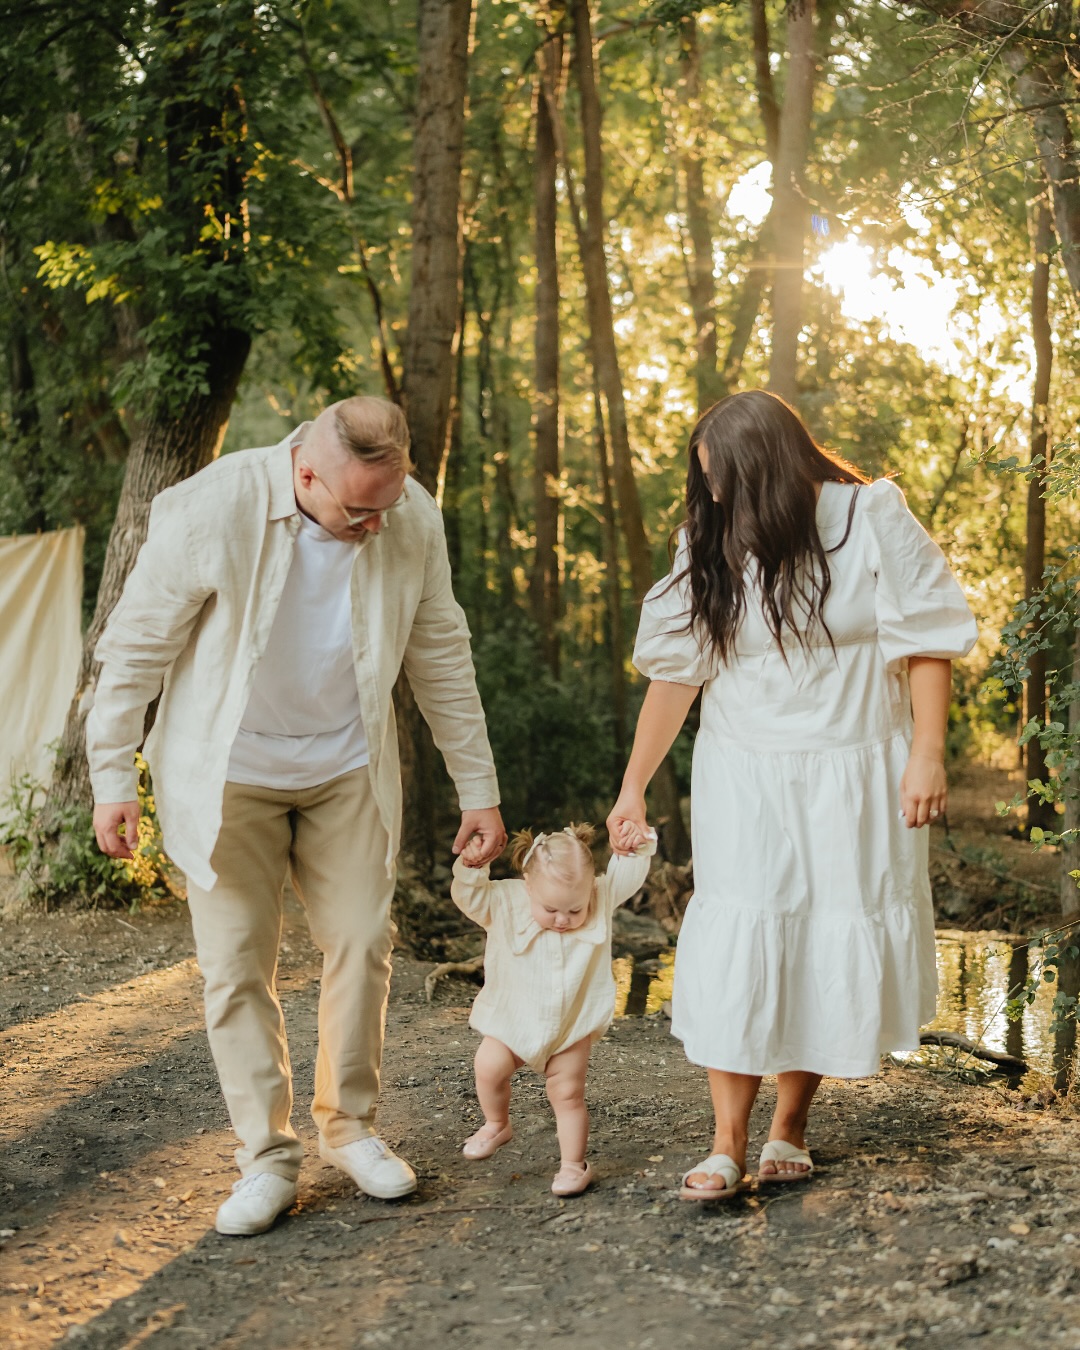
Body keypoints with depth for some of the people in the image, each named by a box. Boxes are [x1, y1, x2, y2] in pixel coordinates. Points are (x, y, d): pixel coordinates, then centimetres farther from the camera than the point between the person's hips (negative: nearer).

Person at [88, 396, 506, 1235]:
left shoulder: (413, 519, -13)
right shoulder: (213, 510, -24)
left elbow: (442, 657, -1)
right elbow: (135, 646, -13)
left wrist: (480, 789, 2)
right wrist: (113, 776, -10)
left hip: (346, 768, 3)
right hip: (228, 772, -2)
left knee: (361, 942, 4)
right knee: (237, 961, -1)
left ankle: (352, 1127, 23)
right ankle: (267, 1160, 10)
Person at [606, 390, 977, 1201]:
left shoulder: (873, 518, -6)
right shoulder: (712, 547, 1)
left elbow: (926, 641, -5)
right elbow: (676, 667, 1)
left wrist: (928, 755, -11)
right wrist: (634, 786, -1)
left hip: (852, 776, -1)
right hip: (745, 778, 2)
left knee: (835, 945, 2)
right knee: (738, 946, -6)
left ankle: (791, 1125, 16)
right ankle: (728, 1146, -2)